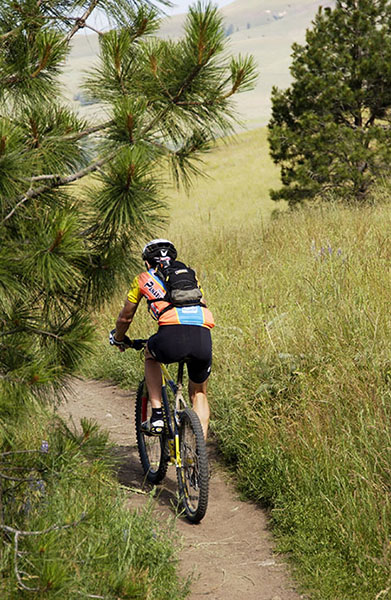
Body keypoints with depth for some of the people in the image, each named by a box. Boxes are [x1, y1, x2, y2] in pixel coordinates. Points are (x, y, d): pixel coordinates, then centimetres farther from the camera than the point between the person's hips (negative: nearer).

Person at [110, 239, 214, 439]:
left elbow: (125, 317, 34)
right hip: (203, 338, 3)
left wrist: (118, 339, 55)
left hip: (172, 334, -3)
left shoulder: (144, 279, 24)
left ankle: (157, 417, 22)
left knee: (150, 355, 33)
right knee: (199, 393, 26)